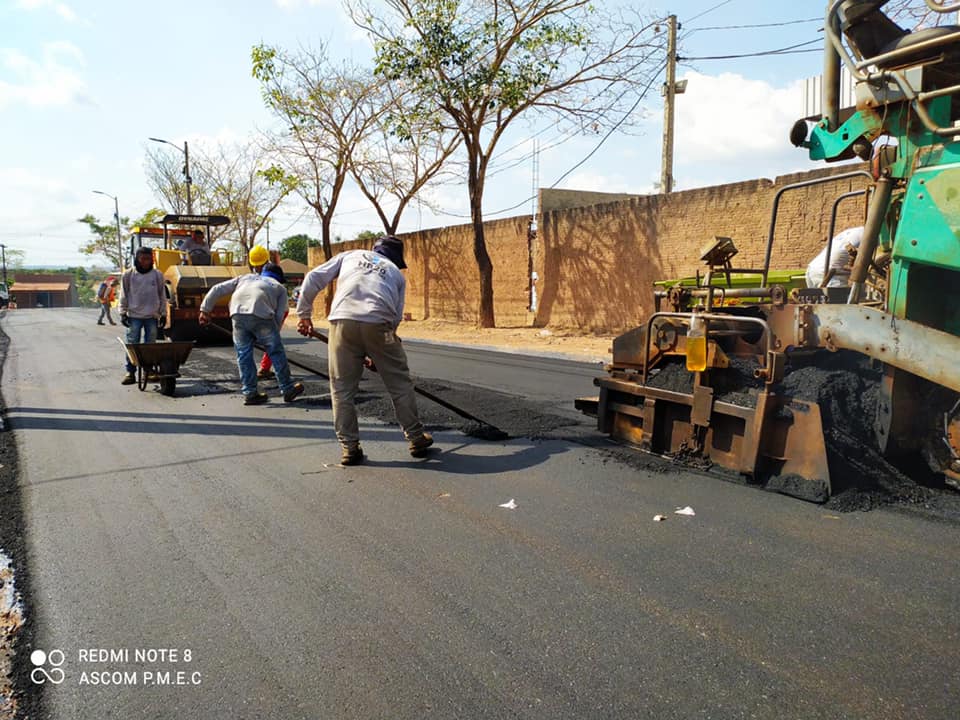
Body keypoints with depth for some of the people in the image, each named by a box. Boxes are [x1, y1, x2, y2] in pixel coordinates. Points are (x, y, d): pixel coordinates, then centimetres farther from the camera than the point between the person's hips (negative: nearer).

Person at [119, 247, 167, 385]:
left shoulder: (158, 275, 3)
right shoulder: (128, 275, 1)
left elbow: (162, 296, 8)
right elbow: (124, 296, 5)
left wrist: (163, 314, 6)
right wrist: (123, 313, 1)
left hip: (152, 316, 1)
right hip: (134, 316, -1)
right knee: (132, 344, -2)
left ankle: (149, 370, 13)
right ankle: (130, 372, 2)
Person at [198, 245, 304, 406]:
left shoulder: (244, 278, 36)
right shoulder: (280, 287, 29)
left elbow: (217, 289, 26)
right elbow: (279, 316, 14)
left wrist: (205, 310, 25)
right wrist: (272, 336, 20)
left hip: (238, 313, 3)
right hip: (261, 314, -2)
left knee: (244, 354, 13)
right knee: (276, 351, 10)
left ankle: (250, 393, 15)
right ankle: (288, 389, 18)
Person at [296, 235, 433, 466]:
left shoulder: (349, 256, 28)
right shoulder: (397, 274, 27)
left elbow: (313, 278, 17)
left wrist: (304, 313, 24)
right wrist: (375, 353, 24)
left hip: (343, 322, 1)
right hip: (379, 325, 0)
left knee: (342, 389, 11)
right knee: (400, 384, 14)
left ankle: (350, 447, 13)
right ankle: (416, 439, 22)